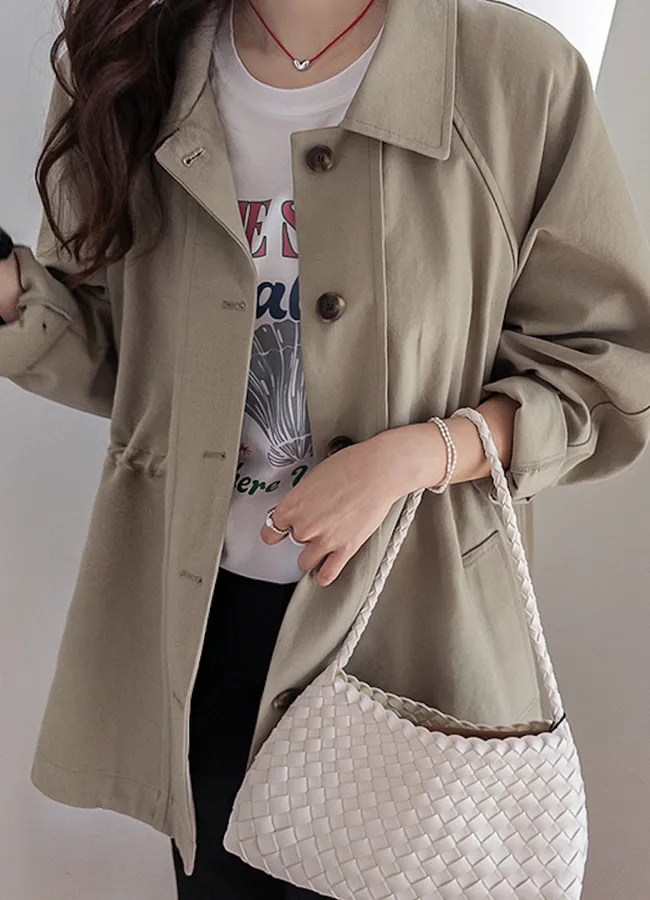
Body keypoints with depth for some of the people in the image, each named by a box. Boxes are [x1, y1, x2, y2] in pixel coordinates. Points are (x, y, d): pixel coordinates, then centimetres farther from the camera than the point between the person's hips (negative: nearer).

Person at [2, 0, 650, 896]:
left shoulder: (519, 73, -13)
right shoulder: (127, 74, -2)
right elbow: (110, 357, 6)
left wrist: (413, 454, -21)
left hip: (398, 611, -2)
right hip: (193, 609, 3)